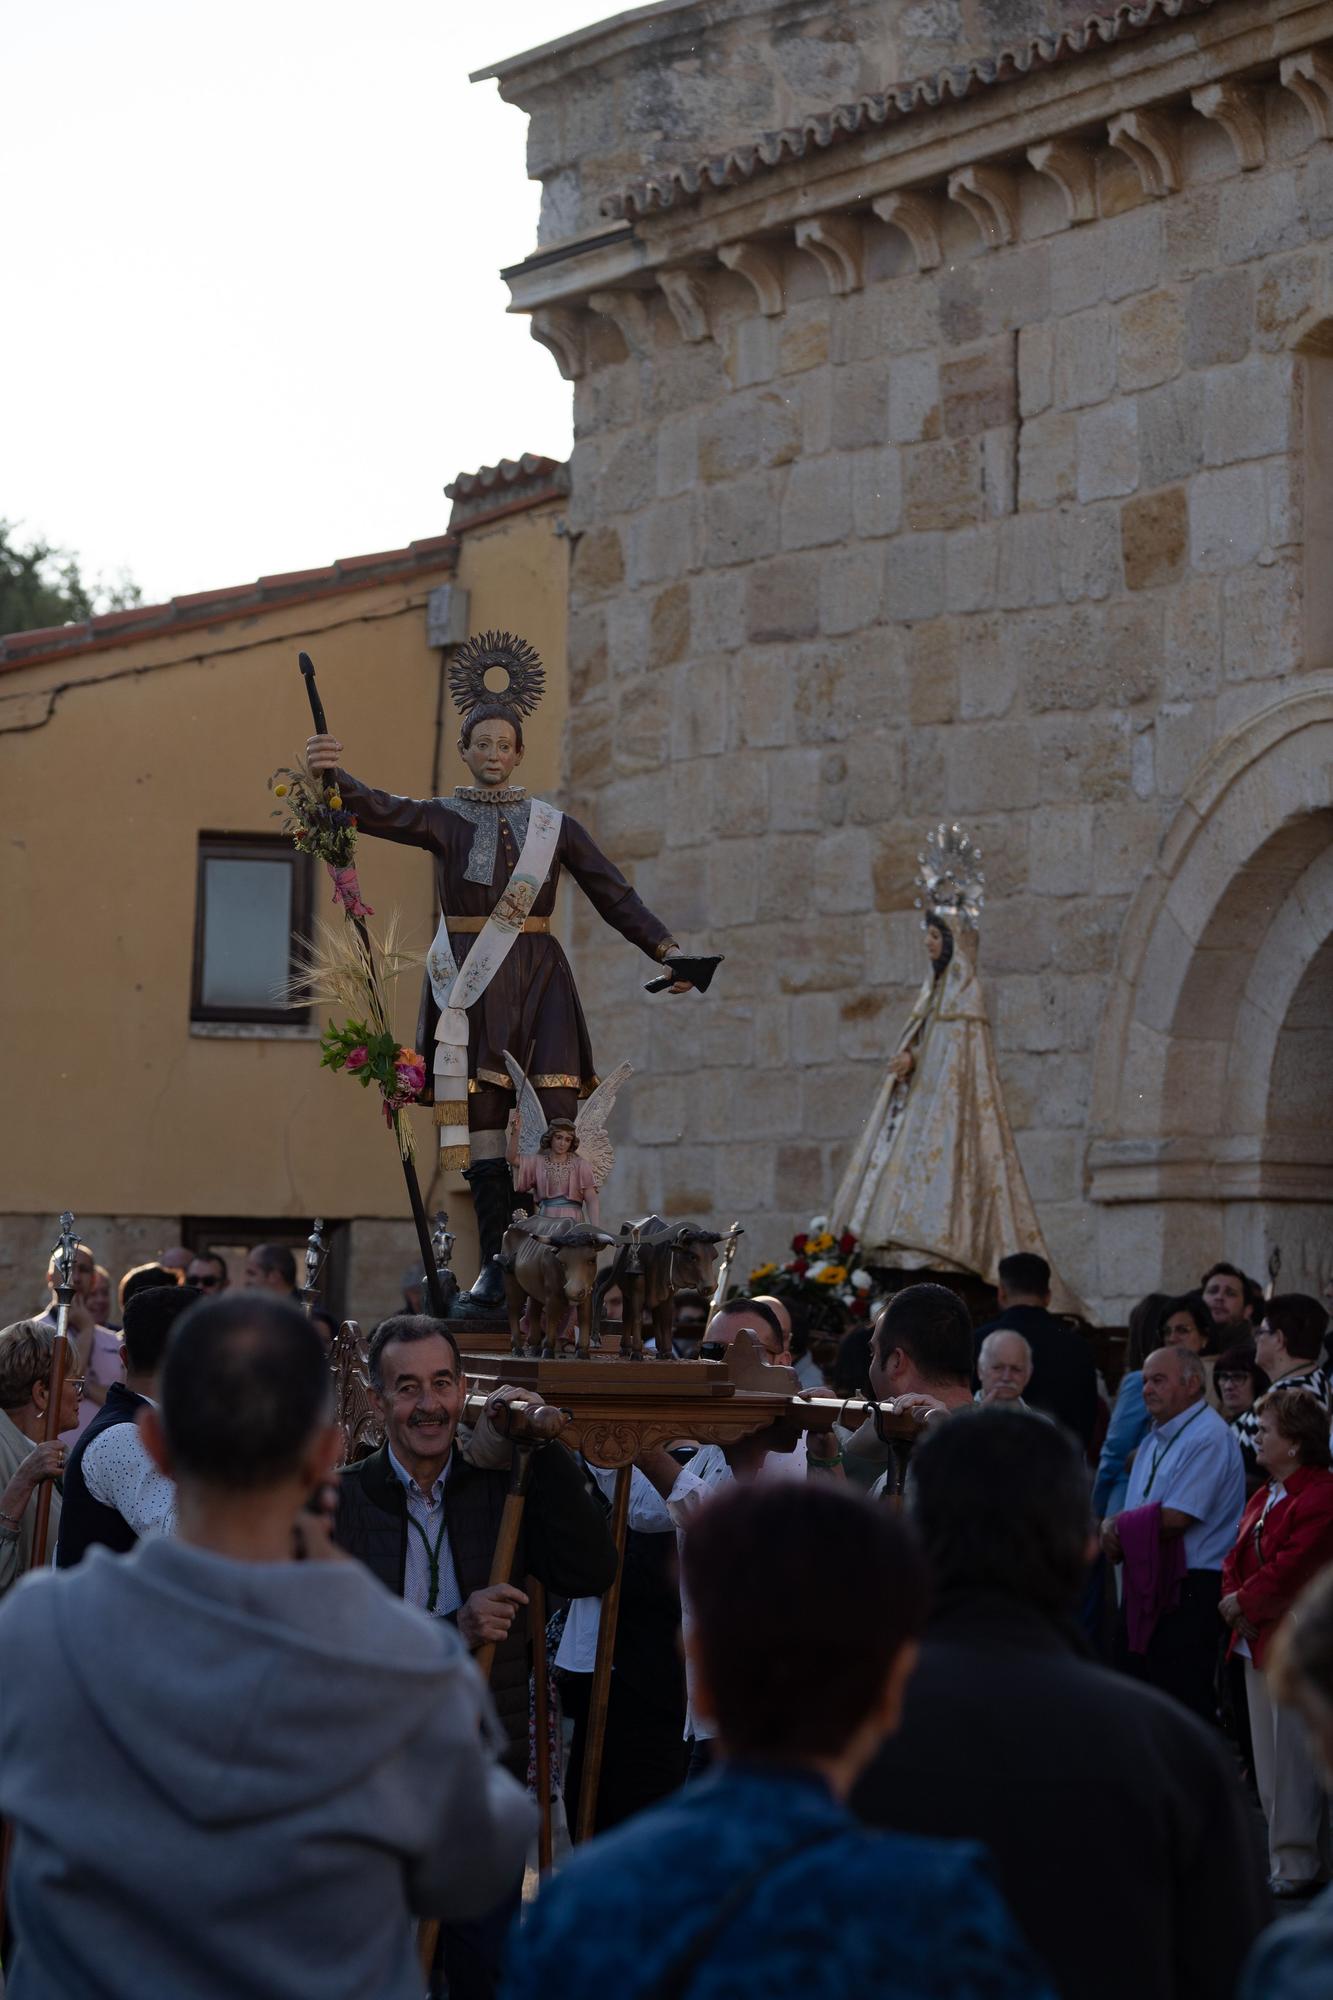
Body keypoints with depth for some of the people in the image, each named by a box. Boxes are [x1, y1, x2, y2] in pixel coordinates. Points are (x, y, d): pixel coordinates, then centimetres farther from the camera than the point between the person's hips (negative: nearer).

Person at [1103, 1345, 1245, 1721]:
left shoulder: (1208, 1438, -14)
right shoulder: (1157, 1438, 16)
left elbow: (1175, 1518, -21)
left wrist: (1117, 1528, -7)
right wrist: (1114, 1534, -5)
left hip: (1190, 1593, -10)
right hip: (1147, 1585, 10)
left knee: (1183, 1702, -8)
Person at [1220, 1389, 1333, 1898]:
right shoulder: (1265, 1495, 16)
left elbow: (1291, 1570, -22)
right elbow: (1237, 1559, 17)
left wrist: (1245, 1603, -11)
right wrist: (1234, 1600, -2)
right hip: (1257, 1642, 10)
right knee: (1268, 1761, 13)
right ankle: (1284, 1861, 20)